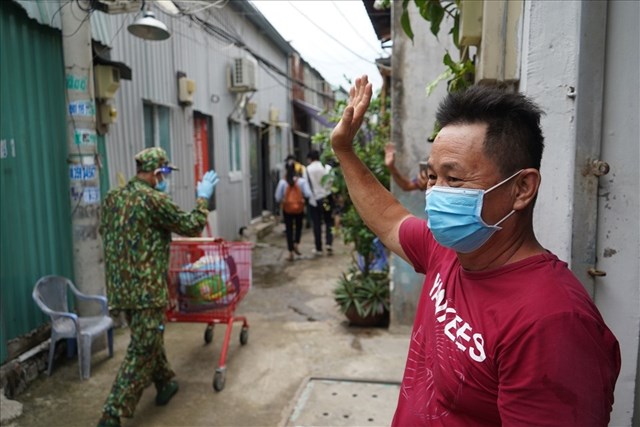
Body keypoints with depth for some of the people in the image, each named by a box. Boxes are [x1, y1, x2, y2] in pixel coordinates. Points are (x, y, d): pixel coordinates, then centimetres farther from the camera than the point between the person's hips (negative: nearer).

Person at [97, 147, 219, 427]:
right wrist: (203, 198, 5)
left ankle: (165, 383, 40)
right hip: (146, 288, -9)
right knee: (141, 351, 0)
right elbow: (192, 227, -8)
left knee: (148, 339, 24)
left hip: (119, 287, 9)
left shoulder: (112, 198, 9)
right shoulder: (154, 199, -14)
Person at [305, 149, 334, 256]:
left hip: (314, 200, -1)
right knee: (328, 222, 13)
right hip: (327, 198, 2)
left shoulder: (307, 169, -6)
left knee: (316, 224, 7)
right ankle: (329, 244, 0)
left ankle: (318, 249, 11)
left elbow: (307, 186, -9)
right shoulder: (327, 168, 0)